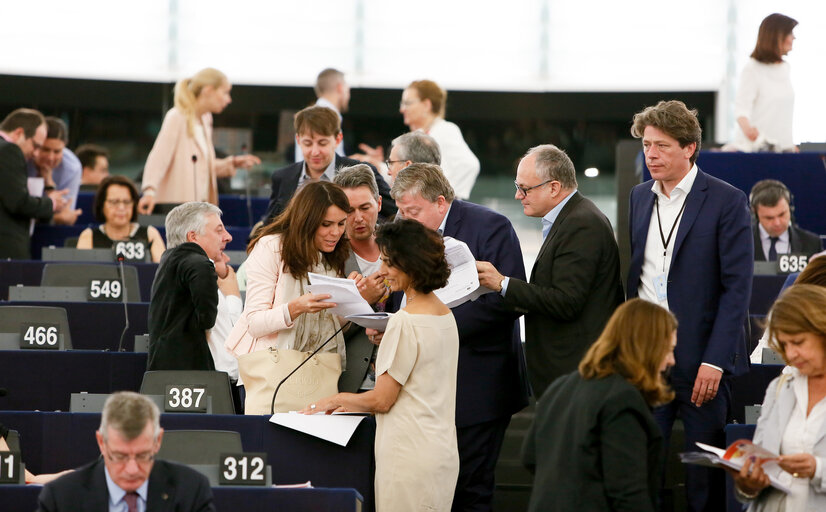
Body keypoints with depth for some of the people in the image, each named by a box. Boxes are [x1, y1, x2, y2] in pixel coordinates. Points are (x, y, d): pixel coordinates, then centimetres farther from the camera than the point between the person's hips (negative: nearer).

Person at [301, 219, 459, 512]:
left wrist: (337, 400, 6)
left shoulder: (405, 322, -15)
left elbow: (382, 400, -11)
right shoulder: (446, 315, 12)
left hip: (411, 453, -9)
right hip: (443, 452, 9)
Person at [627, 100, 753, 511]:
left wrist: (714, 360, -16)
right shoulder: (640, 198, 11)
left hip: (702, 359, -5)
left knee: (705, 477, 2)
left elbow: (738, 287, -10)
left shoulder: (726, 201, -7)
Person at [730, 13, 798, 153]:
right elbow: (741, 106, -17)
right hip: (755, 145, -7)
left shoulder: (785, 68, 14)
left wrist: (789, 144, 20)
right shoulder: (753, 68, -8)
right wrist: (747, 127, -37)